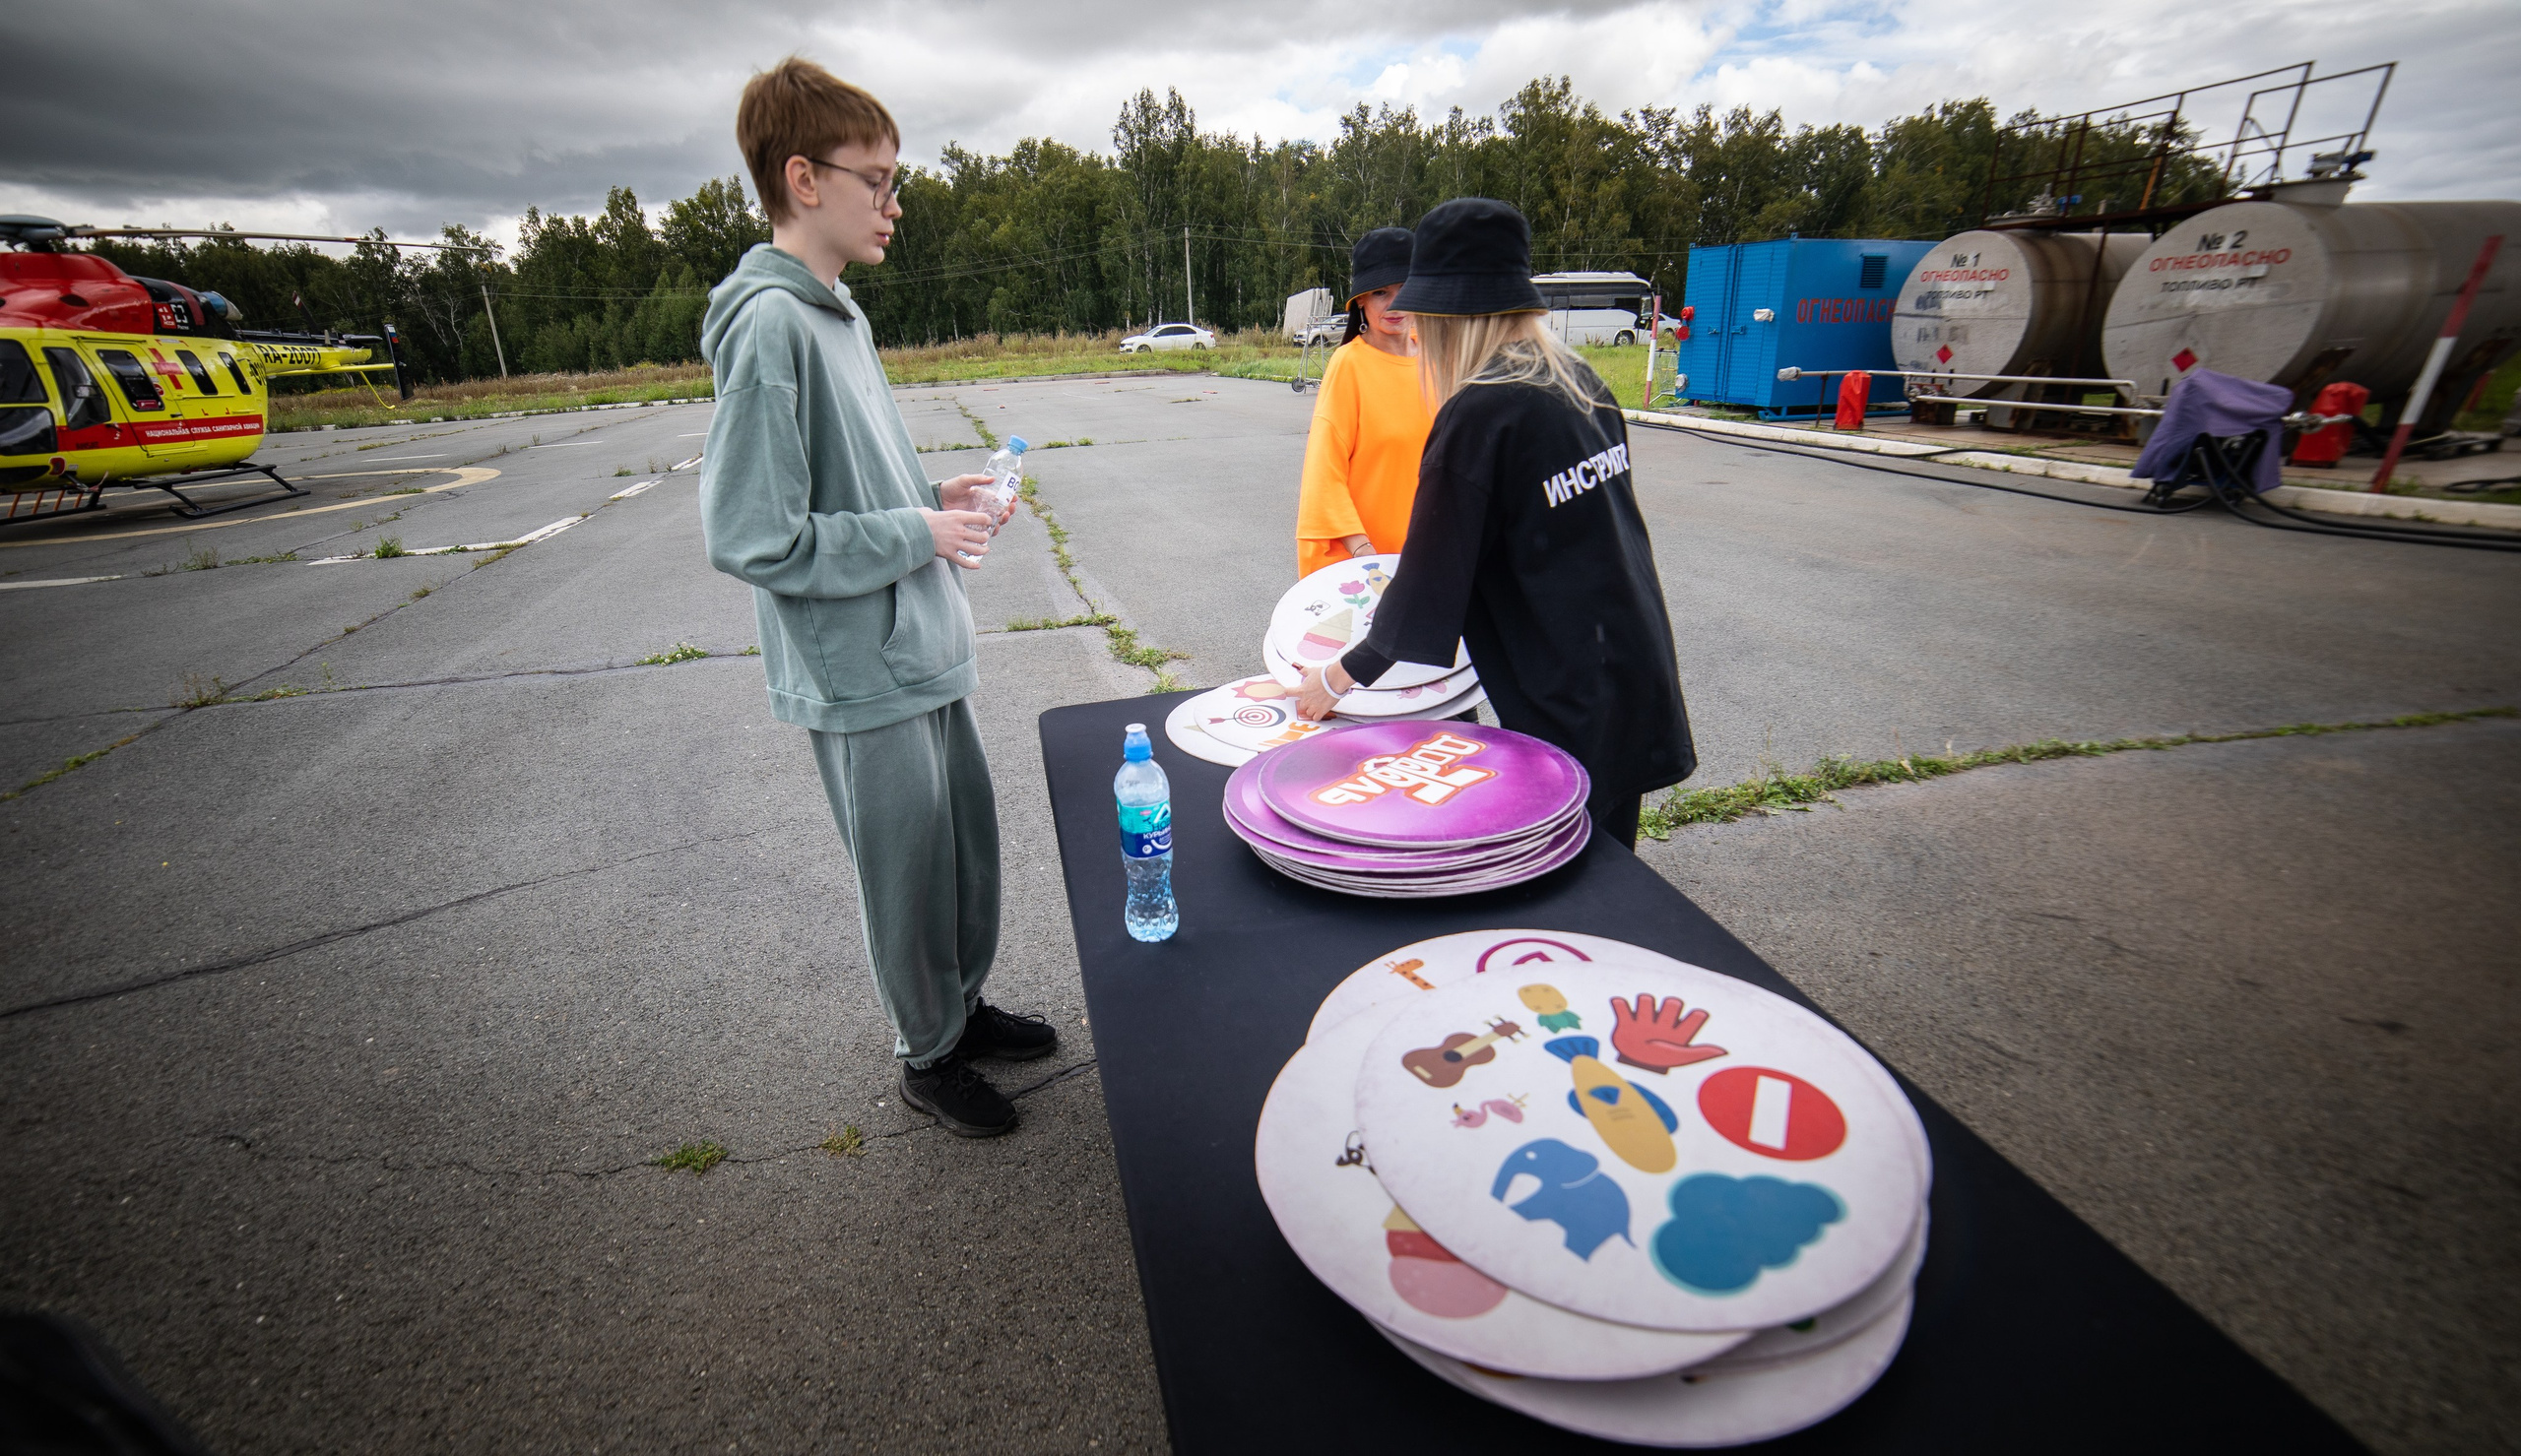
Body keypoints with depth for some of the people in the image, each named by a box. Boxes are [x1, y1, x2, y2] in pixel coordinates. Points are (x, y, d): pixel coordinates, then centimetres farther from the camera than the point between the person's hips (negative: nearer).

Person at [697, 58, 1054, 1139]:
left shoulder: (836, 314, 11)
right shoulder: (769, 324, -18)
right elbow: (754, 538, -22)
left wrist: (937, 499, 4)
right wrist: (918, 535, -16)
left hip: (921, 654, 9)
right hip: (863, 679, -9)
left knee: (968, 841, 19)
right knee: (909, 874, 7)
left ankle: (964, 1006, 41)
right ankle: (928, 1056, 31)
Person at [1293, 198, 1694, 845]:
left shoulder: (1479, 414, -18)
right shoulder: (1579, 381, 6)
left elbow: (1432, 578, -14)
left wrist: (1340, 676, 0)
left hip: (1566, 710, -8)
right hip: (1637, 679, 8)